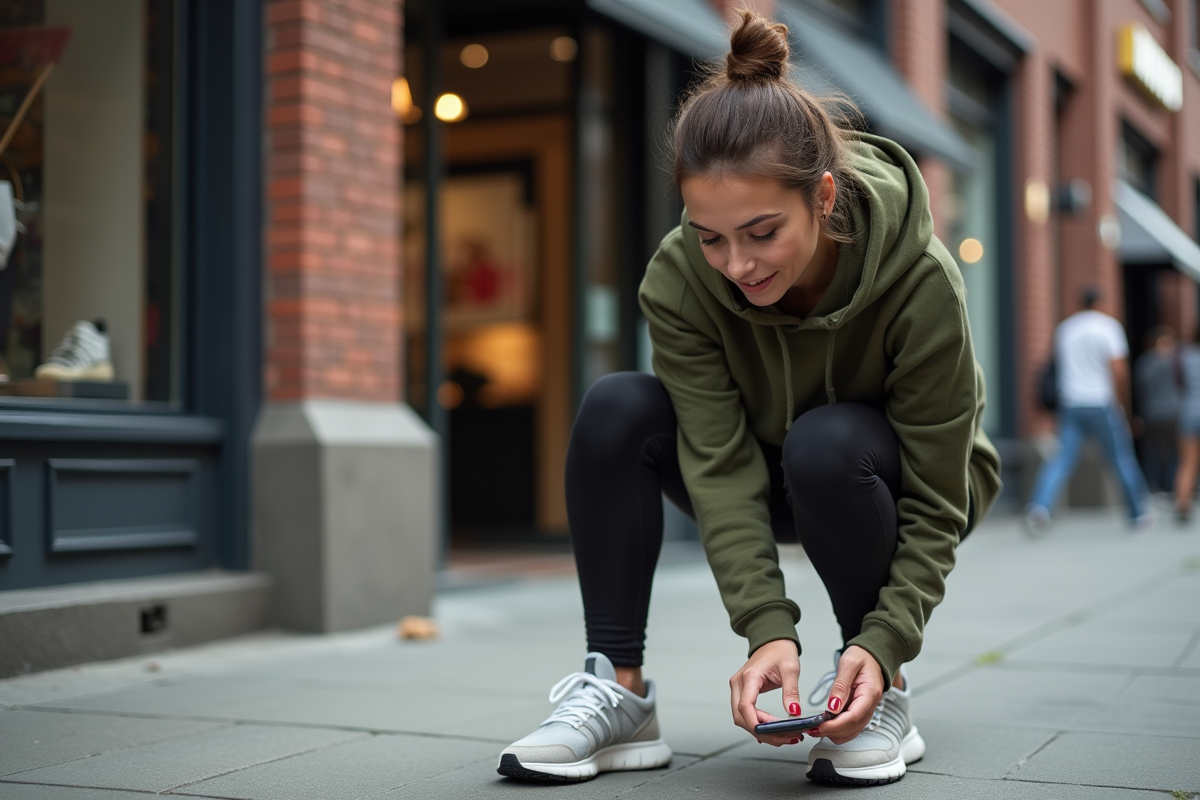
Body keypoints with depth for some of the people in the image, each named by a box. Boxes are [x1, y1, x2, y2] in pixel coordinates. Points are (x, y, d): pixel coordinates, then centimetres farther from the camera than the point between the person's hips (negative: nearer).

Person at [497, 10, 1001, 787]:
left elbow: (935, 504, -26)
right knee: (617, 410, -24)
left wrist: (885, 644, -37)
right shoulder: (679, 279, -26)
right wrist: (768, 630, -39)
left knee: (827, 444, -37)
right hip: (771, 481, 3)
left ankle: (883, 691, -15)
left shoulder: (921, 280, -32)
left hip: (889, 484, -2)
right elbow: (722, 467, -28)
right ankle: (619, 694, -19)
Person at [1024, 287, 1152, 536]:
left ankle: (1040, 505, -24)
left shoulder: (1064, 328, 10)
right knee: (1122, 457, 10)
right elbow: (1119, 369, -13)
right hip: (1101, 403, -4)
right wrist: (1121, 399, -1)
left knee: (1063, 458, -2)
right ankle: (1139, 514, 19)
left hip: (1070, 403, 4)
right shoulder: (1108, 326, -5)